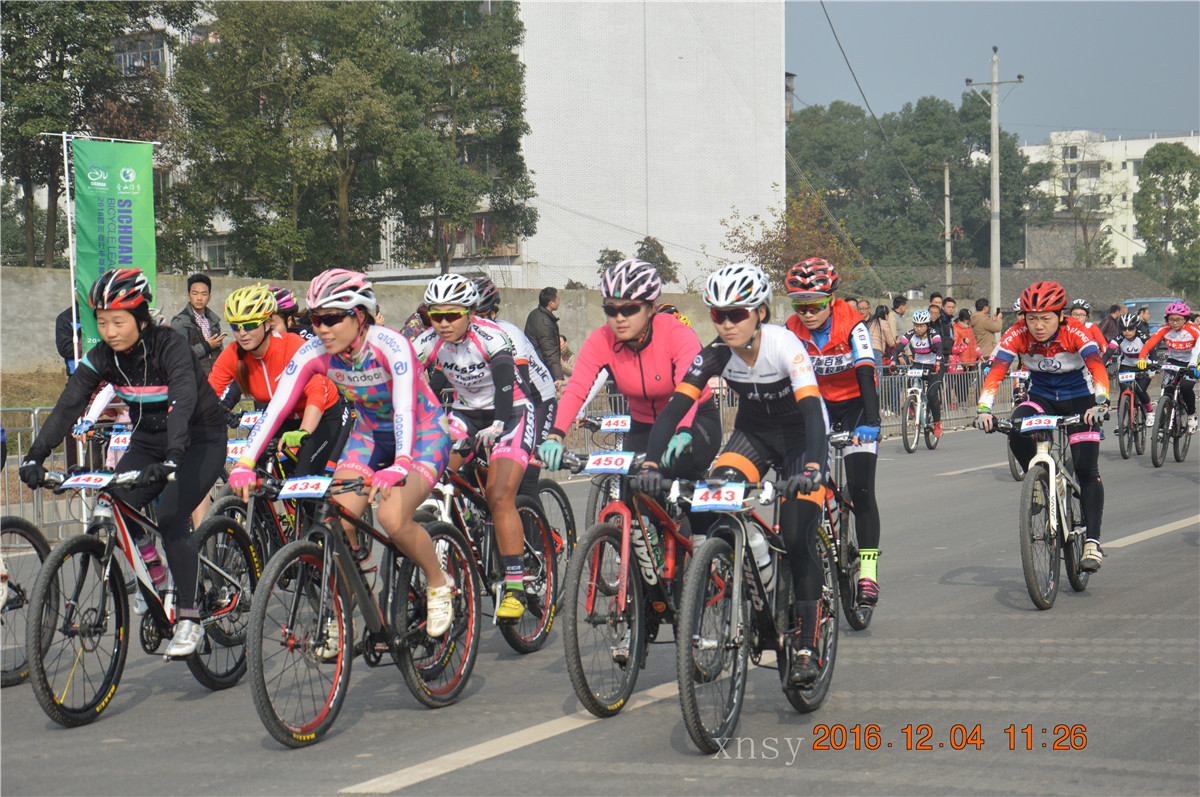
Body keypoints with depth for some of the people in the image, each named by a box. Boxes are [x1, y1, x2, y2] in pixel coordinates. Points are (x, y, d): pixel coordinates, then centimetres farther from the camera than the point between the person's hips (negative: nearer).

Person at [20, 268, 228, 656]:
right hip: (147, 442, 6)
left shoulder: (170, 348, -25)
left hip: (201, 442, -6)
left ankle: (189, 620, -13)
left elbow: (183, 404, -40)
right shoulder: (103, 356, -9)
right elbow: (68, 406, -17)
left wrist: (171, 460, -55)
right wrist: (35, 455, -30)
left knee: (171, 519, -24)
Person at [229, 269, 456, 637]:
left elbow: (405, 409, -43)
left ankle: (439, 584, -1)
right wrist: (245, 464, -36)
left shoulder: (390, 345, -30)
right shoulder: (314, 353, -17)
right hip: (369, 434, 5)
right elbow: (276, 407, -23)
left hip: (422, 433, -5)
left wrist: (399, 466, -59)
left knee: (392, 517, -28)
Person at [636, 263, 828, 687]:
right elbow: (675, 407, -25)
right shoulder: (715, 354, -19)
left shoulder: (784, 345, -29)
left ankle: (806, 645, -5)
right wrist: (650, 463, -40)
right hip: (753, 431, 4)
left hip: (799, 434, -4)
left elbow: (812, 410, -39)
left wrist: (813, 468, -55)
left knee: (798, 541, -15)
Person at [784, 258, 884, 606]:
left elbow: (866, 374, -32)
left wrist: (870, 422, -45)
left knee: (860, 490, -12)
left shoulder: (852, 324, -23)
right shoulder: (794, 329, -12)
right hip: (818, 403, 4)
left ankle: (868, 572, -11)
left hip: (855, 403, -4)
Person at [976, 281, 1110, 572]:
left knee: (1086, 470, -12)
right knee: (1017, 431, -30)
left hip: (1079, 400, -2)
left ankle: (1092, 541, -6)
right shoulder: (1018, 334, -20)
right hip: (1041, 398, 2)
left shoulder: (1075, 332, -25)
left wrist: (1099, 403, -55)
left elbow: (1097, 366, -38)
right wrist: (984, 408, -43)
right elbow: (996, 370, -27)